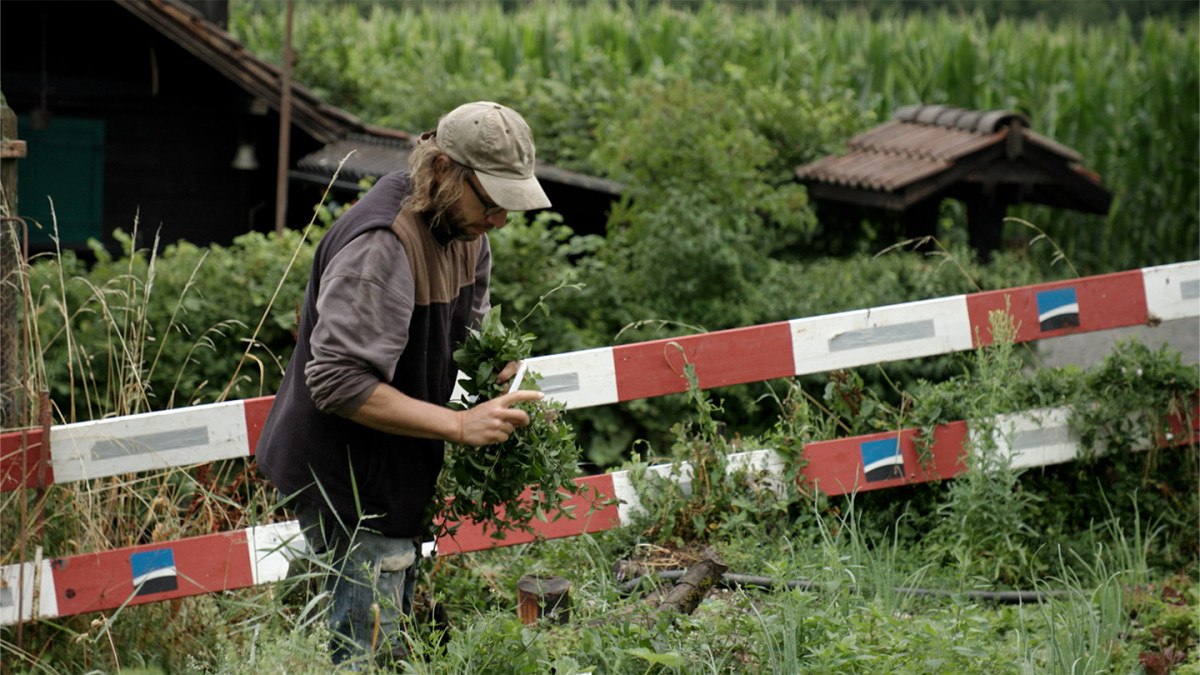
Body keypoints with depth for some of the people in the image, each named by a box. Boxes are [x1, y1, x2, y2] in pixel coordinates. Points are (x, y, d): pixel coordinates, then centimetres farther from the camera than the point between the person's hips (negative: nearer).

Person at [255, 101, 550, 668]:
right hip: (348, 478, -10)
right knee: (373, 649, -10)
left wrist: (505, 381, -4)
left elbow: (468, 328, 19)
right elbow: (339, 382, -30)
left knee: (396, 637, 14)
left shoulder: (462, 225, 4)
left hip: (395, 472, 10)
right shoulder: (382, 244, -26)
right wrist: (460, 425, -29)